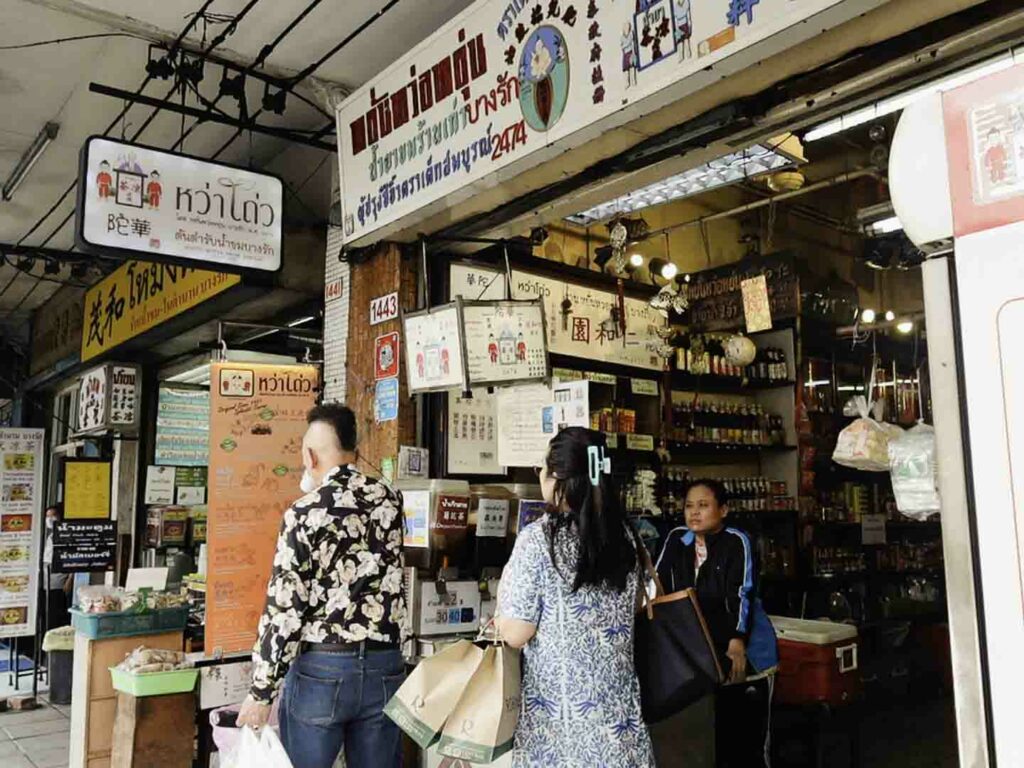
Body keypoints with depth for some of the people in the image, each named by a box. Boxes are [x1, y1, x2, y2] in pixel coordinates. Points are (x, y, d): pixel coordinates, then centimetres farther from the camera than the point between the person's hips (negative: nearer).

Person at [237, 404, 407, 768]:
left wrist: (261, 690, -3)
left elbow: (284, 608, -12)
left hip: (320, 669, -4)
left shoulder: (304, 513, -10)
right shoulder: (390, 500, 3)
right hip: (384, 669, 4)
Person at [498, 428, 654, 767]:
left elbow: (514, 635, -14)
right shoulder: (623, 535, 0)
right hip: (617, 700, 5)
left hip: (561, 709, -4)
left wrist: (505, 586, 2)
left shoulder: (537, 538, -17)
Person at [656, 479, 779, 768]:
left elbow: (742, 593, -21)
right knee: (714, 730, 12)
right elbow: (658, 585, -1)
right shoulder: (677, 539, 1)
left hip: (745, 651, -4)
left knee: (747, 730, 4)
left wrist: (737, 641, -33)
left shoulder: (736, 541, -12)